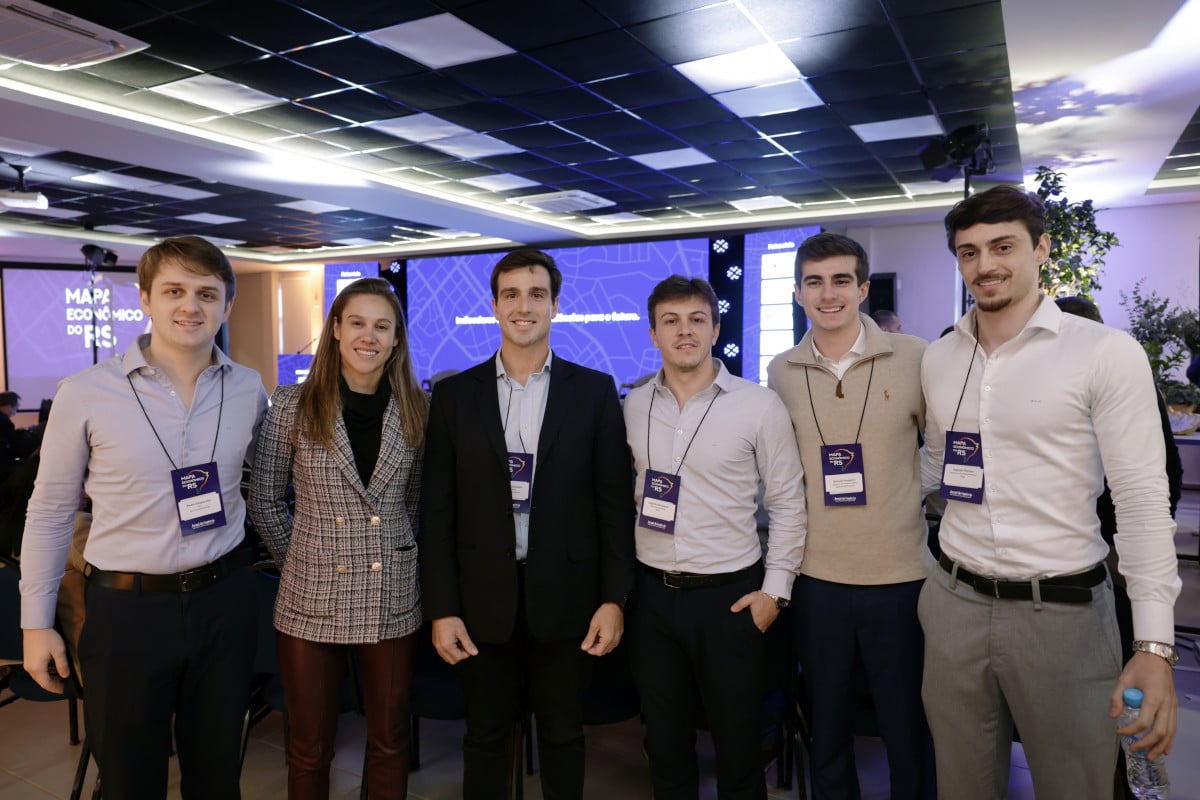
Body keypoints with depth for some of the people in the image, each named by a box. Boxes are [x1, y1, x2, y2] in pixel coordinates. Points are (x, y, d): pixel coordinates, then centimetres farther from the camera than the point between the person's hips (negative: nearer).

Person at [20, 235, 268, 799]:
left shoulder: (249, 390, -1)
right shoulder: (86, 393, -9)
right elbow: (49, 512, -1)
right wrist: (36, 621, 1)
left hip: (224, 601, 2)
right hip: (126, 607, -2)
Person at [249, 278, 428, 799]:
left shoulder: (416, 410, 0)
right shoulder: (292, 405, -5)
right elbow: (265, 502, 3)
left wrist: (395, 552, 7)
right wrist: (298, 559, 2)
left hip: (393, 599, 2)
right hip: (311, 599, -1)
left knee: (390, 741, 15)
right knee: (310, 748, 15)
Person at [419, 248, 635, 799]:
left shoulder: (595, 391, -1)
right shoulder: (454, 395, 1)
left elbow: (615, 503, -1)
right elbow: (437, 512, 0)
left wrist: (614, 597, -5)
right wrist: (441, 609, -3)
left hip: (566, 597, 0)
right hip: (483, 597, 1)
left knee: (562, 737, 16)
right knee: (485, 737, 17)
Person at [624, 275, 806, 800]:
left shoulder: (760, 405, -7)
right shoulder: (634, 406, 2)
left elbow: (787, 503, -3)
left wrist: (776, 587, -7)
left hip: (732, 596, -3)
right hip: (653, 593, 3)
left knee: (738, 748, 12)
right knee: (664, 744, 18)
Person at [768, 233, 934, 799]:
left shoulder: (914, 358, -6)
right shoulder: (781, 373, 2)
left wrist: (918, 496, -3)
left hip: (901, 576, -2)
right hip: (816, 578, 2)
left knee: (909, 732, 13)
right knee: (826, 731, 18)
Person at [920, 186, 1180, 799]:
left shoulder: (1108, 353, -9)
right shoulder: (937, 359, 5)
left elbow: (1142, 500, -12)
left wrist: (1154, 646, -16)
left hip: (1065, 610, -4)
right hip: (954, 603, 4)